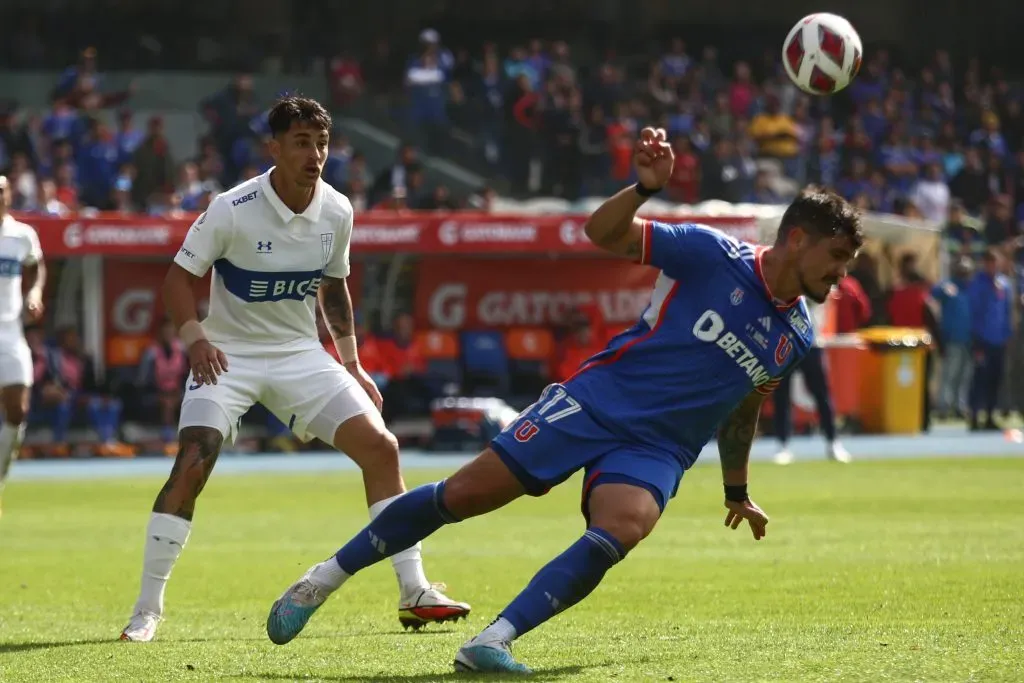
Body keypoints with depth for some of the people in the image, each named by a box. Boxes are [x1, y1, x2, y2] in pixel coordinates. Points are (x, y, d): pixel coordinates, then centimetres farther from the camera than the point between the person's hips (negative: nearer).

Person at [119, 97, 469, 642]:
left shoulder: (337, 212, -2)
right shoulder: (232, 210, -17)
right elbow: (179, 277, -9)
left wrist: (352, 365, 13)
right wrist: (195, 339, -24)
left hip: (301, 354, 4)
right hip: (229, 355, -4)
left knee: (380, 447, -8)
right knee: (191, 467, -21)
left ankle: (413, 592, 1)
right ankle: (146, 610, -10)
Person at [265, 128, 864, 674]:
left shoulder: (796, 337, 9)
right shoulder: (714, 254, -8)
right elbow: (603, 233, -6)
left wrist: (737, 491, 34)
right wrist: (645, 188, -26)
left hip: (656, 449, 4)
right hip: (598, 399, -3)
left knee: (620, 531, -29)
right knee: (461, 496, -6)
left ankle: (493, 642, -30)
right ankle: (326, 578, 10)